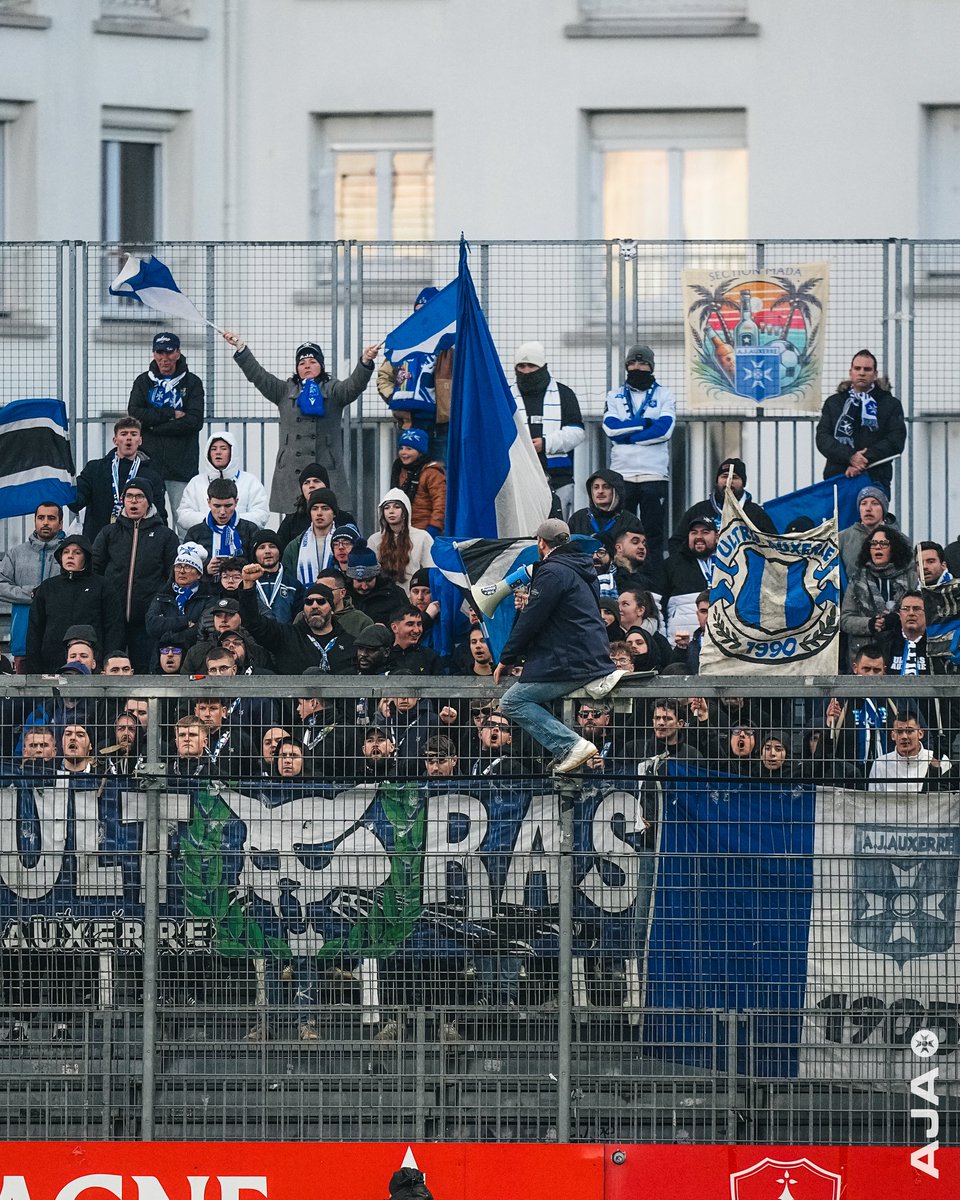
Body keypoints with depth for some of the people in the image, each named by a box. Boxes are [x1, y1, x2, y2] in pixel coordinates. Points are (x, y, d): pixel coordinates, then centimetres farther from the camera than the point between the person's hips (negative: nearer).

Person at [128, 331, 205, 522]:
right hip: (149, 461, 2)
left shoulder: (192, 383, 7)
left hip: (181, 463, -2)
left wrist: (154, 426, -7)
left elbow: (194, 421, -5)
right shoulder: (144, 381, 13)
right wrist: (171, 414, -8)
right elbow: (134, 414, -2)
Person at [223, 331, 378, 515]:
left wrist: (365, 362, -22)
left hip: (327, 470, -2)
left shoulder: (333, 390, 13)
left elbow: (354, 386, -4)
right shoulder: (286, 391, 18)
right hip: (291, 470, 2)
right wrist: (240, 348, 4)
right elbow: (258, 376, 12)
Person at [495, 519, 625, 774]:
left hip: (570, 663, -9)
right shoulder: (583, 570, 18)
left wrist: (506, 660, -3)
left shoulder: (553, 572, -12)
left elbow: (530, 620, -12)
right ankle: (597, 680, 6)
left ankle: (570, 746, -22)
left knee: (512, 703, -8)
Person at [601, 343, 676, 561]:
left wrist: (626, 435, -8)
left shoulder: (664, 396, 10)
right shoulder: (615, 396, 14)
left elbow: (664, 429, -7)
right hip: (622, 475, 1)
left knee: (654, 535, 0)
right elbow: (611, 428, -4)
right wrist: (647, 423, -6)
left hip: (655, 475, -1)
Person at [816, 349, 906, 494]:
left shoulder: (890, 404, 10)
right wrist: (850, 456, -12)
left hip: (875, 479, -2)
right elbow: (822, 438, 5)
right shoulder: (833, 403, 16)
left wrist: (865, 460, -13)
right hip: (837, 476, 2)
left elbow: (896, 441, -1)